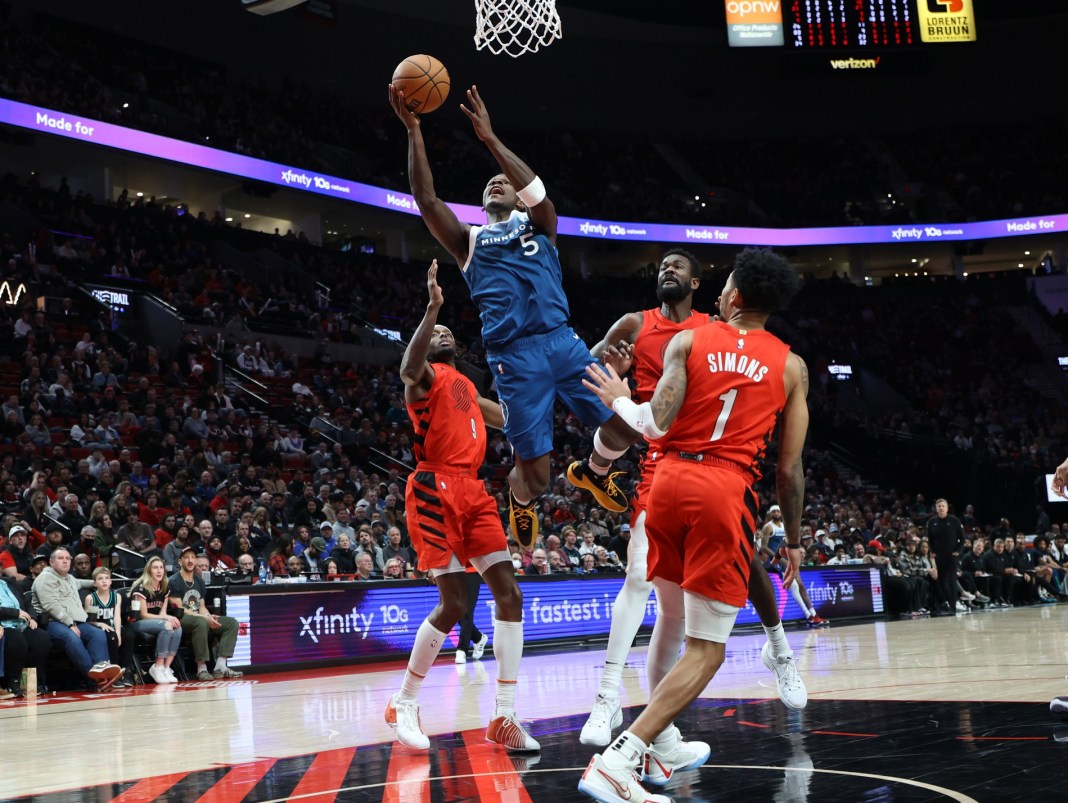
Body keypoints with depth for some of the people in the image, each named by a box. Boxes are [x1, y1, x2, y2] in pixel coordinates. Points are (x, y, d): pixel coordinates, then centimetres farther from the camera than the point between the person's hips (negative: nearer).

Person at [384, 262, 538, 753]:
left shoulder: (465, 385, 25)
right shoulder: (425, 376, 1)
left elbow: (508, 418, 38)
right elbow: (408, 369, -26)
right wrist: (433, 306, -34)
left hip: (472, 492, 8)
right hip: (436, 491, -8)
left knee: (509, 594, -2)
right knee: (453, 603, -12)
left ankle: (505, 717, 1)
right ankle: (404, 704, 7)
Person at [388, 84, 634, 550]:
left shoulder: (538, 225, 19)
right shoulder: (468, 240, 18)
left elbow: (537, 190, -5)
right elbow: (426, 199, 3)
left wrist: (489, 138, -7)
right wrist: (414, 131, -4)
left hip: (561, 342, 1)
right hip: (513, 355, -1)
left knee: (622, 428, -8)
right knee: (535, 474, -5)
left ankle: (595, 472, 27)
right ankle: (519, 498, 33)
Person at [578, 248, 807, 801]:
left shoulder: (687, 342, 7)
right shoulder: (790, 366, 9)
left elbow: (656, 425, -6)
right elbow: (789, 470, 8)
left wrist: (619, 400, 14)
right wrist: (793, 540, 20)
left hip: (669, 480, 3)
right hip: (728, 491, -2)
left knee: (670, 618, 24)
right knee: (706, 650, 1)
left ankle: (662, 747, 31)